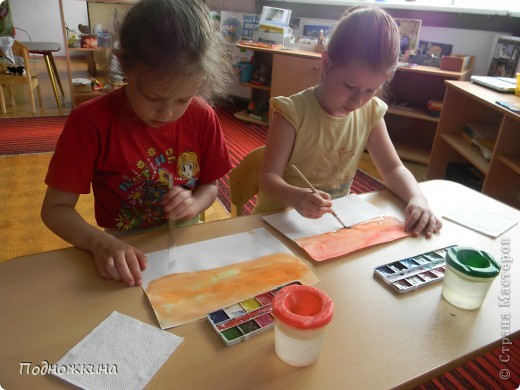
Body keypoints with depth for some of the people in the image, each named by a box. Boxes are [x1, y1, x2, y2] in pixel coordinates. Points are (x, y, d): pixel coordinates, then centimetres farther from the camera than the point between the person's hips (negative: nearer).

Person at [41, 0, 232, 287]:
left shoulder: (202, 116, -8)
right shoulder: (91, 121, -15)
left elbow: (210, 186, 5)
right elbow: (55, 208, -9)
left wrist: (194, 204, -17)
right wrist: (100, 243, -27)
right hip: (127, 255, -1)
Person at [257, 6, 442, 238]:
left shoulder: (370, 112, -3)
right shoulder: (293, 112, -18)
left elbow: (392, 169, 1)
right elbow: (268, 177, -19)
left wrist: (417, 199, -18)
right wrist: (294, 196, -40)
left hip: (334, 219, 4)